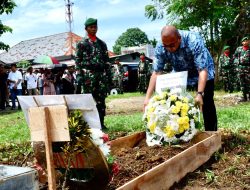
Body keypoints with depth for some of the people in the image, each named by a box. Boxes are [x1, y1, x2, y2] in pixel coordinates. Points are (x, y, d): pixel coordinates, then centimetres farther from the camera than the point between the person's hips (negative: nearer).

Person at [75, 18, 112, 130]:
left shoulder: (102, 43, 17)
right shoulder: (82, 43, 4)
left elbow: (106, 61, 16)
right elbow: (78, 60, -2)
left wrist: (109, 75, 10)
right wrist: (79, 75, -11)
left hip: (101, 74, 4)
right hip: (88, 74, -4)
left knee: (101, 100, 5)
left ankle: (101, 123, 12)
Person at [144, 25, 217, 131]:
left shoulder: (194, 41, -36)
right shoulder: (160, 48, -26)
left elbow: (202, 70, -37)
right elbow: (156, 72, -23)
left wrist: (199, 94, -49)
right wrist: (147, 97, -31)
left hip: (202, 71, -3)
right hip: (180, 74, 3)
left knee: (206, 104, -8)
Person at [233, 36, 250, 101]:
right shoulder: (238, 49, 8)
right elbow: (234, 56, 15)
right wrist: (237, 61, 0)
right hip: (240, 68, 2)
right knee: (242, 83, 4)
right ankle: (244, 97, 10)